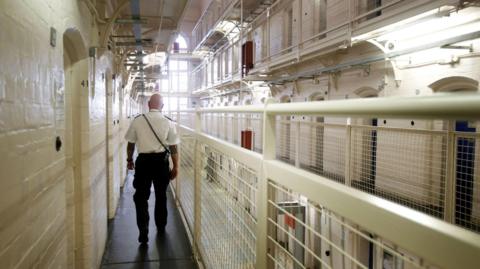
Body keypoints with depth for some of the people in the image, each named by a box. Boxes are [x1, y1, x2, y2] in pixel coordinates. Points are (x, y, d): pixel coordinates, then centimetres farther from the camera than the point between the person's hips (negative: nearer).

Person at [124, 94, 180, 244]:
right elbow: (173, 148, -4)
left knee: (141, 197, 7)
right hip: (161, 160, 1)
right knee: (161, 195, 18)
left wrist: (129, 160, 19)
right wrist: (175, 167, 5)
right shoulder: (168, 123, -6)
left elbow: (130, 144, 4)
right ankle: (161, 227, 33)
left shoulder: (137, 121, -4)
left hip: (143, 161, -1)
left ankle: (143, 232, -2)